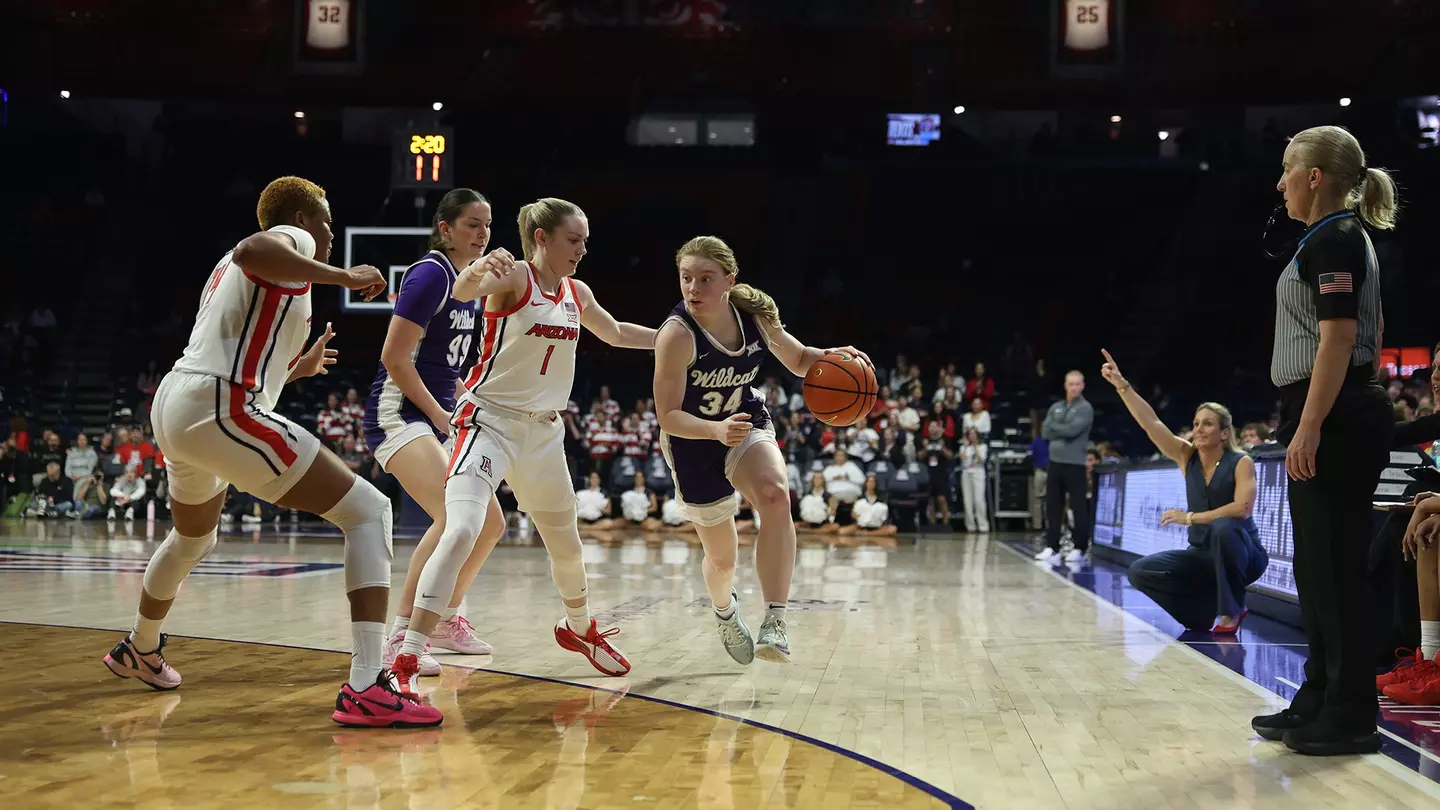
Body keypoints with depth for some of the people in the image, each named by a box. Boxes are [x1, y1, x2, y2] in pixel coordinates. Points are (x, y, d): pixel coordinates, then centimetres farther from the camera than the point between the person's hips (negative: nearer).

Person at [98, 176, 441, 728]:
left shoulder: (229, 270, 29)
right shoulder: (291, 240, 2)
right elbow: (249, 251, -24)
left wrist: (300, 367, 42)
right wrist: (343, 276, -18)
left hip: (175, 406, 10)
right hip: (222, 412, -10)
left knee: (193, 538, 37)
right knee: (368, 510, -11)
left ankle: (139, 650, 62)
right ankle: (367, 688, -24)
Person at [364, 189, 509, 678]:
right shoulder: (430, 274, -13)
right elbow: (394, 357, -17)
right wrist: (440, 415, -13)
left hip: (439, 418, 10)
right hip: (398, 413, -10)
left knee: (490, 523, 11)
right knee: (454, 519, -28)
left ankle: (447, 620, 29)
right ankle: (398, 641, -25)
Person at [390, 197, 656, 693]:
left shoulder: (577, 293, 9)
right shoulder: (514, 277, -11)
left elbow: (617, 334, 28)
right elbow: (462, 291, -32)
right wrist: (479, 270, -54)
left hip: (544, 433, 7)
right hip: (490, 423, -7)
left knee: (566, 545, 20)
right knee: (461, 531, -26)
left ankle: (579, 628, 48)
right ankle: (406, 662, -26)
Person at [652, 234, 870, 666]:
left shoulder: (756, 315, -13)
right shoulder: (677, 334, -27)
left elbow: (799, 360, 5)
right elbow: (668, 417, -27)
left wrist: (832, 357, -18)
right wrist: (717, 430, -45)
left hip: (748, 425, 3)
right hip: (693, 442, -2)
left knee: (775, 495, -31)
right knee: (722, 556, 10)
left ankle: (775, 623, -30)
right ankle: (726, 612, 47)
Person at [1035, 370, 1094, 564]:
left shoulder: (1085, 408, -4)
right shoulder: (1055, 408, 13)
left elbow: (1073, 430, -17)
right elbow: (1045, 432, 3)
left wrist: (1055, 427, -3)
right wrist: (1064, 432, -9)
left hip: (1075, 464, -5)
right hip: (1055, 461, 6)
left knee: (1078, 506, -3)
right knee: (1052, 505, 7)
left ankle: (1080, 548, 2)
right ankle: (1051, 546, 13)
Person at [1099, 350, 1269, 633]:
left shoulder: (1241, 462, -11)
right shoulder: (1187, 456, 1)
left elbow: (1242, 508, -26)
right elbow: (1152, 423, -10)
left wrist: (1190, 518, -23)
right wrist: (1122, 385, -21)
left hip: (1241, 556, -4)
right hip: (1202, 556, 4)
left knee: (1223, 528, -38)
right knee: (1141, 572, -15)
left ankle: (1232, 611, -17)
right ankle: (1207, 610, 1)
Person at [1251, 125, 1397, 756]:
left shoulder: (1331, 240, -13)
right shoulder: (1346, 238, 18)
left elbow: (1339, 336, -21)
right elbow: (1371, 333, 22)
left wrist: (1309, 428, -24)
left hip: (1334, 421, -11)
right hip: (1337, 419, 11)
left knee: (1334, 568, -6)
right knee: (1318, 569, 15)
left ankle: (1351, 717, 1)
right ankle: (1321, 701, 23)